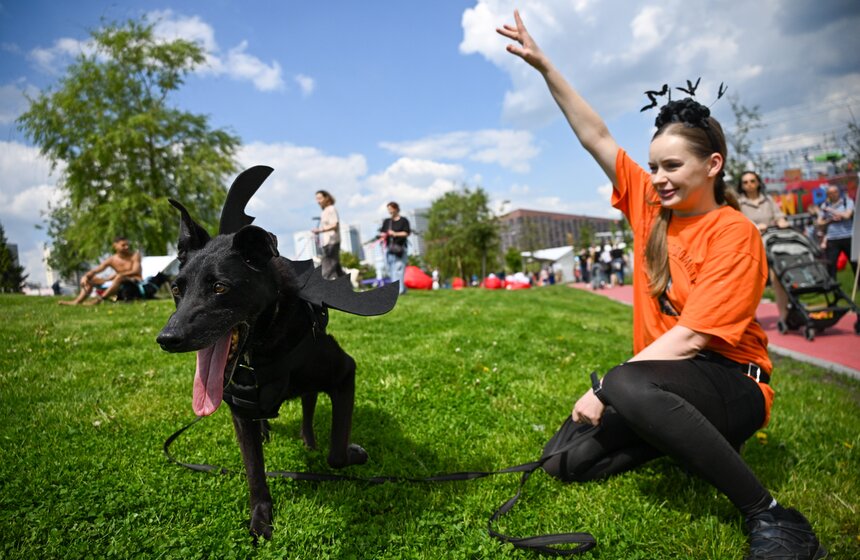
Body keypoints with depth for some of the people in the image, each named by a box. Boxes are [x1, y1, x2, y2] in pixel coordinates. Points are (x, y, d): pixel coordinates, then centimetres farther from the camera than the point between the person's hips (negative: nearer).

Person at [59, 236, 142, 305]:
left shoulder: (135, 255, -6)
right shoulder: (111, 260, 3)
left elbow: (135, 271, -19)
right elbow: (94, 271, 3)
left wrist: (115, 275, -22)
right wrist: (85, 276, -19)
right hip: (121, 284, 5)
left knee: (120, 276, -36)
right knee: (90, 279, 1)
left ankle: (100, 298, -40)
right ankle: (77, 301, -16)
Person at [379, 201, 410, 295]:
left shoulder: (403, 220, 3)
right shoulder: (386, 221, 17)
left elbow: (406, 233, -5)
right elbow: (382, 232, 16)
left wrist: (395, 234, -14)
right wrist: (383, 235, -5)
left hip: (399, 248, -5)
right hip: (389, 248, 5)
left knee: (399, 269, -12)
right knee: (391, 270, 4)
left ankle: (399, 290, -13)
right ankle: (402, 288, 12)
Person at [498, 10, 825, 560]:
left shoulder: (733, 234, -15)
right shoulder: (651, 206, 2)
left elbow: (691, 336, -23)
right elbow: (596, 137, 1)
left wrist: (605, 389, -25)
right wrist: (544, 65, -2)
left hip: (730, 383, -6)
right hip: (666, 378, 7)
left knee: (626, 386, -38)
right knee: (567, 461, -4)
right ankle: (689, 435, 14)